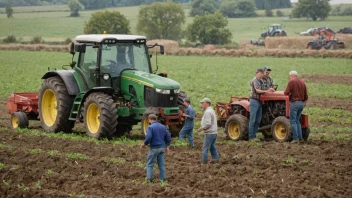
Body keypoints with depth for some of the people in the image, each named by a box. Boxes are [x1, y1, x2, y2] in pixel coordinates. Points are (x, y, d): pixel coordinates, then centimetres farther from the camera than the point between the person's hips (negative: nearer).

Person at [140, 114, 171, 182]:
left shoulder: (150, 127, -11)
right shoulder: (163, 127, 8)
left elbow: (148, 138, -22)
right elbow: (168, 137, 10)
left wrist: (144, 144, -4)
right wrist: (167, 146, 19)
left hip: (154, 148, -6)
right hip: (162, 148, 6)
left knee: (150, 164, 4)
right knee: (161, 164, 10)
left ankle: (149, 179, 0)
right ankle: (163, 179, 11)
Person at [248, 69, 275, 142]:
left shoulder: (260, 81, 19)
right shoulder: (255, 80, -10)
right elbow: (257, 90, -19)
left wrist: (269, 90, 2)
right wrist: (266, 91, -15)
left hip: (259, 101, 9)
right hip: (254, 101, -9)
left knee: (258, 120, 8)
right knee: (252, 120, -7)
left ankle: (254, 135, 12)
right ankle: (251, 137, -7)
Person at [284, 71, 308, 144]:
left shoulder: (291, 81, -8)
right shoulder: (302, 82, 13)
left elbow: (286, 93, -15)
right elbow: (306, 95, 17)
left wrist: (289, 93, 7)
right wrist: (304, 103, 29)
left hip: (294, 102, -7)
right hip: (301, 103, 7)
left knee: (293, 121, -3)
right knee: (297, 120, 16)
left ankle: (296, 138, -8)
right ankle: (300, 137, 12)